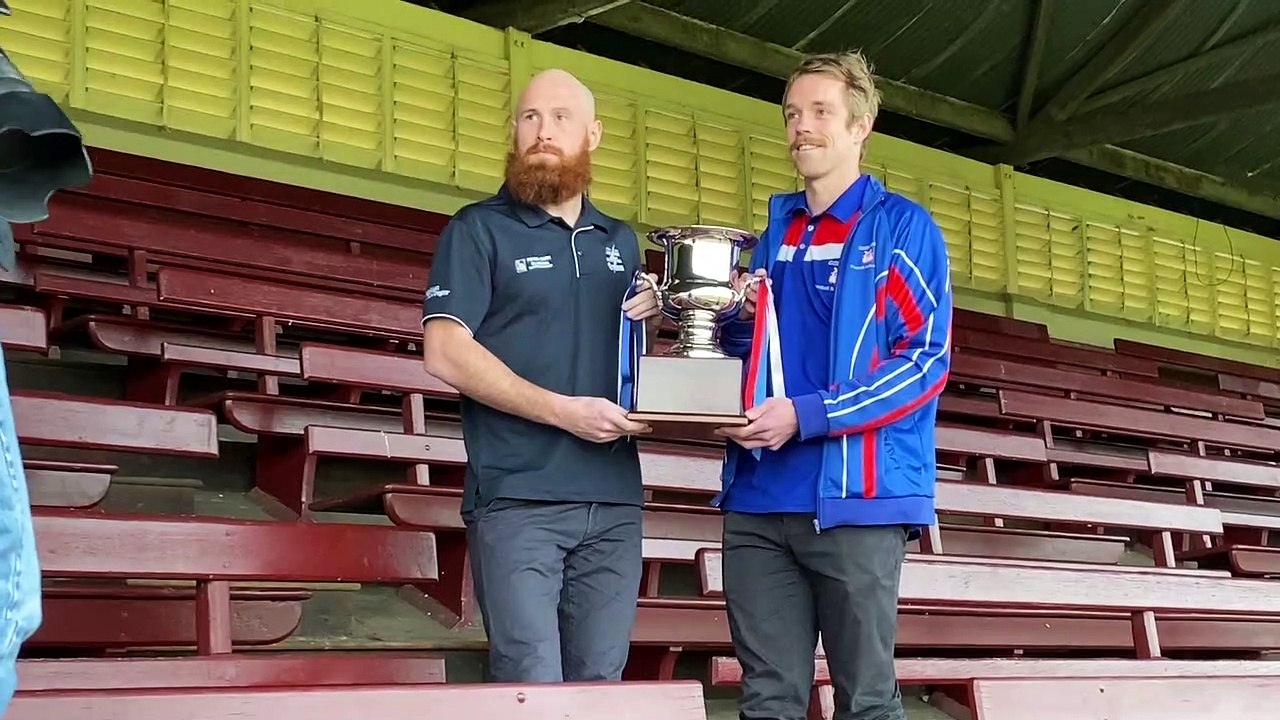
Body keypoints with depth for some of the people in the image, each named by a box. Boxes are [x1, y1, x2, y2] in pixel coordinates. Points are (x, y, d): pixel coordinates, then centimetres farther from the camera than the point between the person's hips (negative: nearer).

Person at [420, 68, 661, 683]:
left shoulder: (621, 241, 19)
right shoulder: (478, 229, 2)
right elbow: (445, 354, -10)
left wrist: (652, 320, 6)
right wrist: (563, 410, -17)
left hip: (614, 501, 5)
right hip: (518, 499, -5)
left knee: (600, 685, 6)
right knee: (533, 688, -10)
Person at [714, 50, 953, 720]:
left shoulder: (901, 226, 0)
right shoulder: (776, 230, 17)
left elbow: (927, 359, -9)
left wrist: (806, 416, -17)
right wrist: (735, 317, -1)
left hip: (856, 496, -5)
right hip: (759, 495, 5)